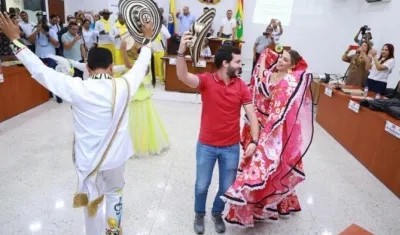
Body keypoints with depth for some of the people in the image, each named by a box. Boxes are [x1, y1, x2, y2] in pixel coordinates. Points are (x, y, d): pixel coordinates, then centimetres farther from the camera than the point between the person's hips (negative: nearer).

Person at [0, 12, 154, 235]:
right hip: (115, 155, 2)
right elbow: (141, 65, 0)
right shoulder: (123, 87, -16)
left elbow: (40, 70, -12)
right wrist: (148, 39, 15)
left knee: (92, 202, 19)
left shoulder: (77, 89, -20)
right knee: (114, 193, 28)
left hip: (88, 158, -1)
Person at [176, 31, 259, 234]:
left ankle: (217, 213, 46)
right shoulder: (206, 80, -12)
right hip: (206, 146, -2)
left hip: (231, 148, 2)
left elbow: (252, 114, -5)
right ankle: (199, 214, 44)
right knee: (202, 185, 15)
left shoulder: (241, 86, -5)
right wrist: (182, 51, -46)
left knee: (227, 187, 16)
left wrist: (254, 141, -15)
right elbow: (183, 76, -30)